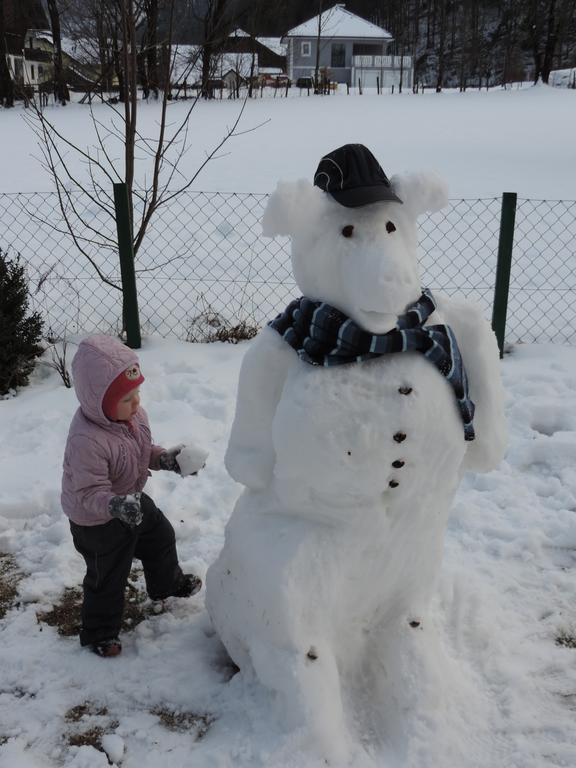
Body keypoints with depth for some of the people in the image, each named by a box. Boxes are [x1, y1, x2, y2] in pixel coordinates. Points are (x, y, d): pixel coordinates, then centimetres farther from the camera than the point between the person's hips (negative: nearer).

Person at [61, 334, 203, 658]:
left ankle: (168, 583, 59)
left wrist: (164, 458, -13)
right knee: (107, 578, 11)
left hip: (133, 501, 8)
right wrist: (115, 505, -52)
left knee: (161, 536, 29)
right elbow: (88, 493, -35)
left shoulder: (133, 413, -14)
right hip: (98, 523, -8)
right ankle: (99, 633, 36)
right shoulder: (87, 441, -41)